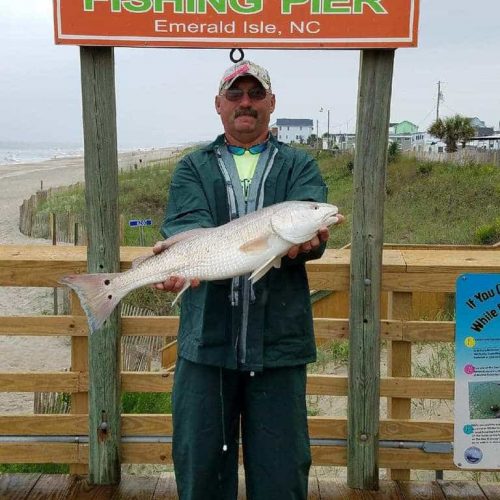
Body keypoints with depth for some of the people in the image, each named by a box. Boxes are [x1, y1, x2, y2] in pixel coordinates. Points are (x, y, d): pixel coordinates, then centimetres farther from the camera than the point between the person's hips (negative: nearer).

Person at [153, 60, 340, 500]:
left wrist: (302, 241, -32)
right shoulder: (193, 168, 12)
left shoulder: (299, 166, 10)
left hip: (278, 343, 0)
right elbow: (187, 226, -7)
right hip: (207, 341, 1)